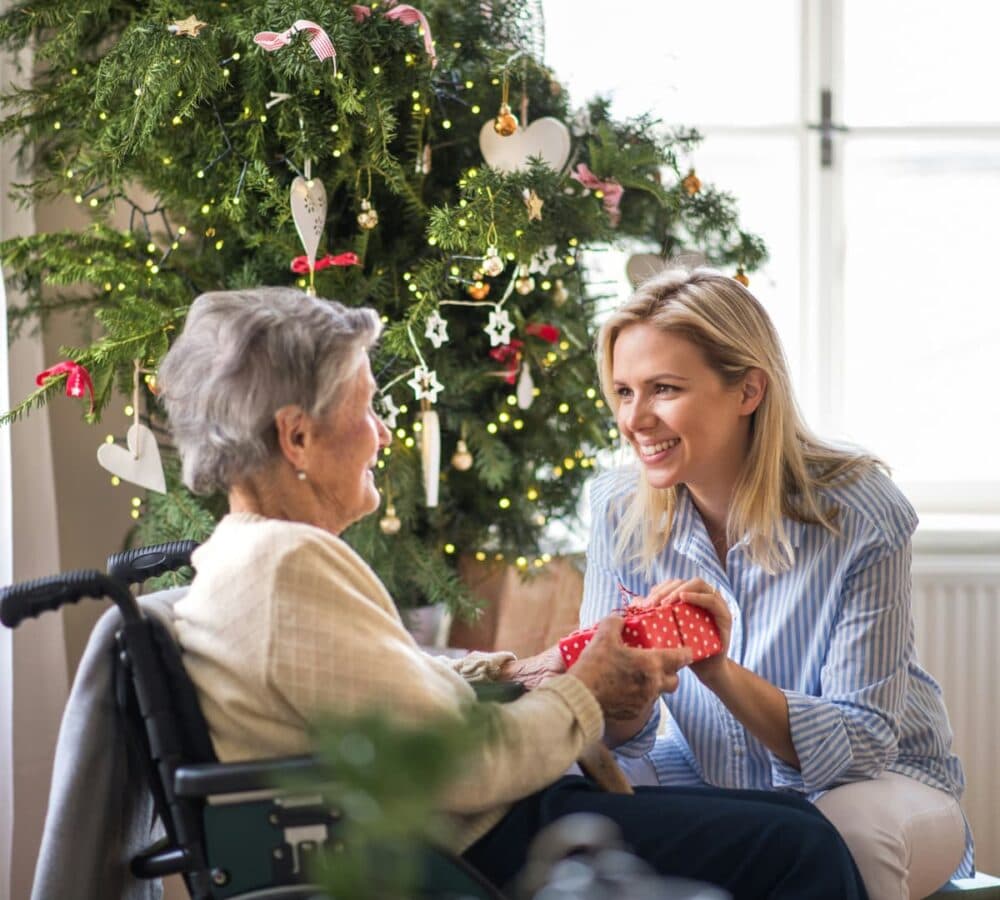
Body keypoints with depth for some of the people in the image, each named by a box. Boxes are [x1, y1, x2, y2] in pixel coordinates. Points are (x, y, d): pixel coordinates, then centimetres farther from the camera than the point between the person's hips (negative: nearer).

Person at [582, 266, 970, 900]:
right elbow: (627, 736, -6)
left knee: (847, 836, -37)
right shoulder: (621, 508, -9)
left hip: (878, 782, -3)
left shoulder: (861, 515, -22)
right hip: (710, 778, 3)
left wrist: (719, 671, -38)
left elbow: (860, 744, -22)